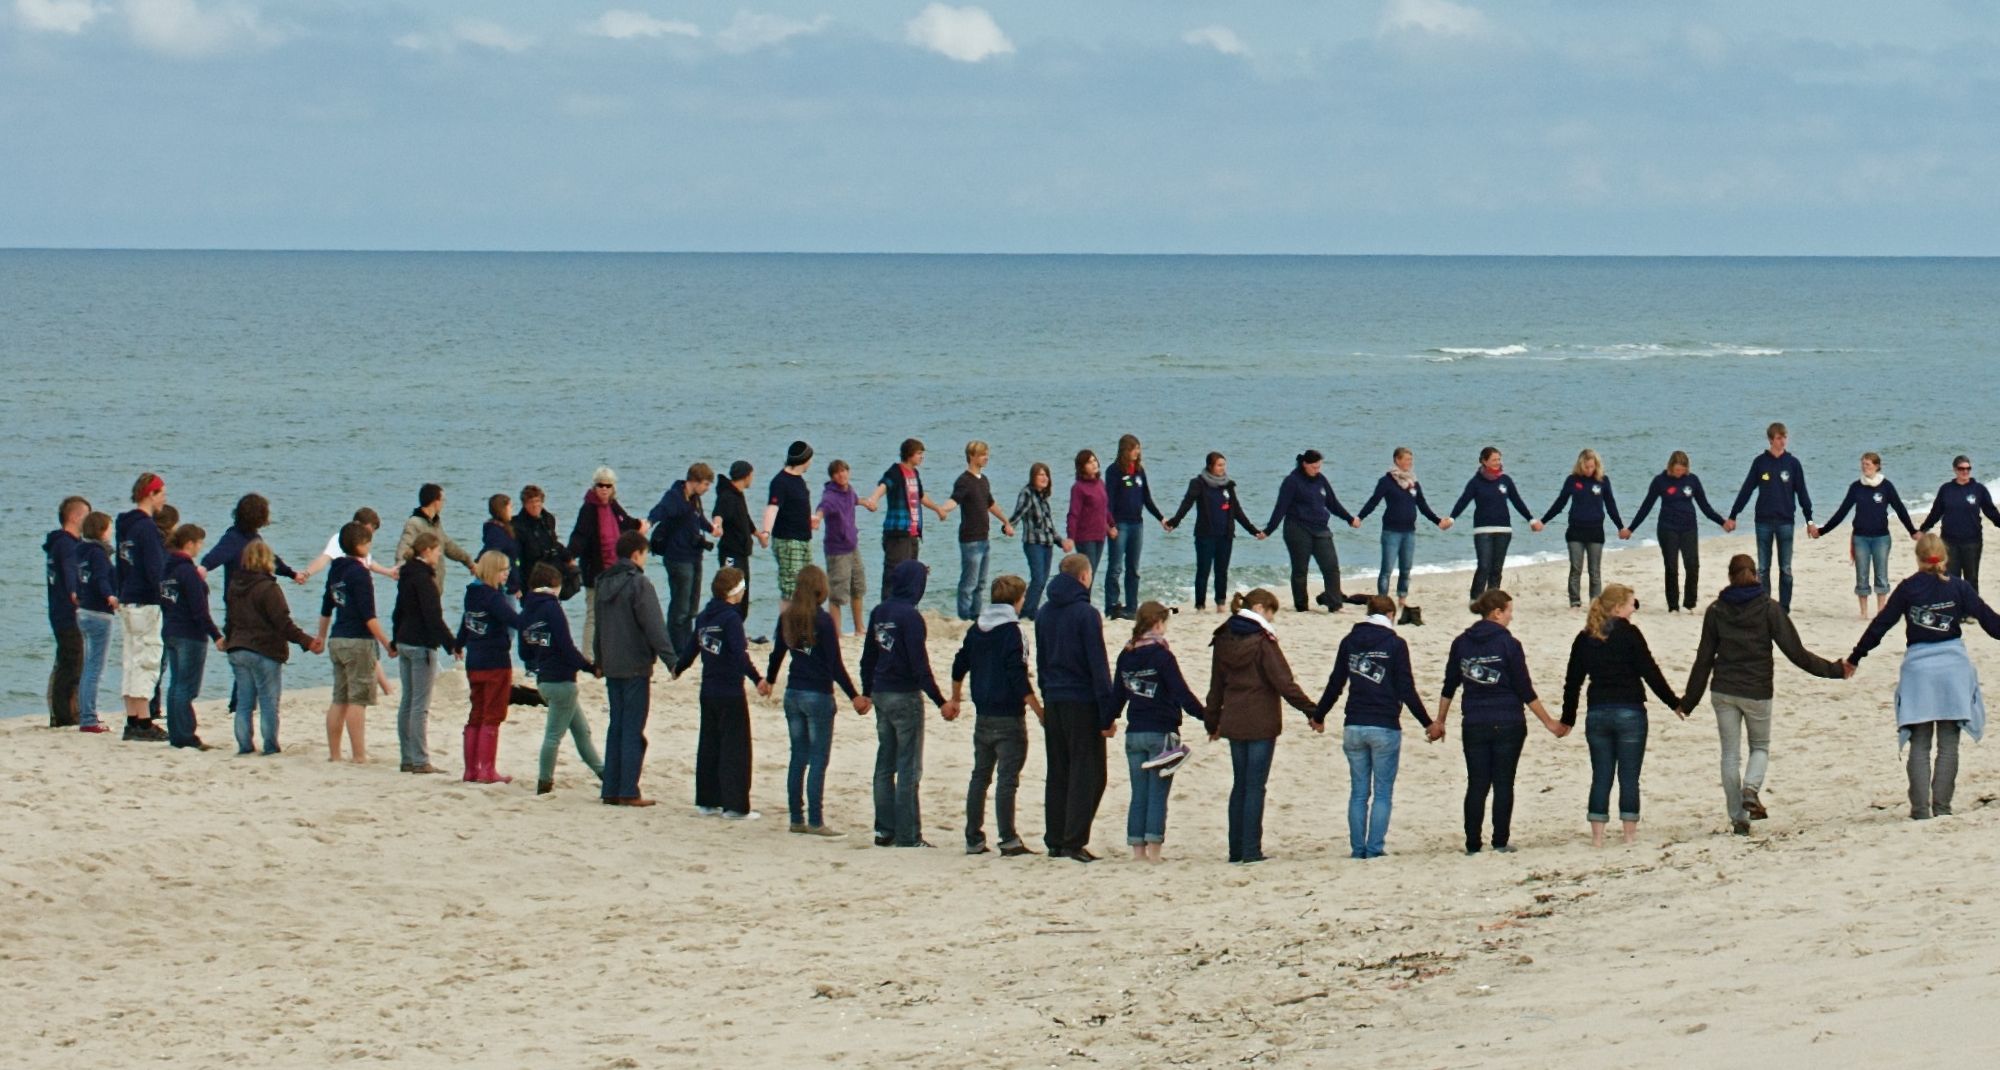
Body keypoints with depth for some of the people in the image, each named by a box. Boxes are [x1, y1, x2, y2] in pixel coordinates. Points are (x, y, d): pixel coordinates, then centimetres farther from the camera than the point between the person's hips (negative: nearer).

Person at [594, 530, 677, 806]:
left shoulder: (604, 584, 11)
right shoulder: (639, 584, -13)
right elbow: (654, 627, -18)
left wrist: (599, 660, 29)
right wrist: (671, 660, -18)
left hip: (611, 667, 7)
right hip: (636, 667, -7)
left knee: (616, 727, 12)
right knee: (633, 730, -4)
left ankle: (611, 790, 11)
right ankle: (628, 792, -6)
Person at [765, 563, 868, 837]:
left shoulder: (787, 618, 4)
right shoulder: (823, 620, -14)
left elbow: (777, 653, 16)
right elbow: (835, 665, -15)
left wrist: (769, 680, 34)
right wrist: (854, 696, -10)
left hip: (793, 694, 6)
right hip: (818, 696, -6)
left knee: (798, 757, 12)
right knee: (818, 760, -2)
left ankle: (797, 819, 14)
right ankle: (815, 822, -3)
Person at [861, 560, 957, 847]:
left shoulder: (878, 613, 8)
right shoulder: (910, 616, -16)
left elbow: (868, 657, 16)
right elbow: (920, 665, -19)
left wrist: (867, 692, 27)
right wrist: (941, 702, -16)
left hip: (881, 695, 8)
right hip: (905, 696, -8)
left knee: (885, 765, 12)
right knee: (909, 769, -3)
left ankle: (884, 829, 15)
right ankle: (908, 835, -2)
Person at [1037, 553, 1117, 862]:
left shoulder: (1044, 614, 10)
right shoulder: (1086, 614, -12)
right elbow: (1098, 666, -13)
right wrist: (1108, 714, -11)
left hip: (1053, 704, 7)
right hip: (1082, 703, -7)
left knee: (1057, 773, 12)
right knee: (1087, 774, -3)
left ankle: (1054, 841, 12)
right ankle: (1074, 841, -9)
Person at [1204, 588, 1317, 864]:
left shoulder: (1223, 641, 7)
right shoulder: (1262, 642, -12)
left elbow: (1216, 686, 15)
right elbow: (1283, 682, -16)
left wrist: (1212, 722, 23)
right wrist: (1311, 710, -11)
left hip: (1233, 724, 6)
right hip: (1261, 724, -6)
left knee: (1240, 784, 13)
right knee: (1255, 786, -3)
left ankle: (1236, 850, 14)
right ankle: (1251, 851, -4)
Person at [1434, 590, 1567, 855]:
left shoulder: (1462, 643, 4)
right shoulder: (1508, 644, -9)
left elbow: (1449, 686, 10)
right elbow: (1526, 691, -7)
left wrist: (1439, 721, 20)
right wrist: (1549, 722, 1)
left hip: (1474, 725, 3)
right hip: (1507, 724, -3)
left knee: (1476, 785, 6)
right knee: (1503, 784, 3)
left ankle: (1472, 844, 3)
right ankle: (1501, 842, 3)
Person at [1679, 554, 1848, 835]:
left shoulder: (1716, 610, 2)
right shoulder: (1768, 608, -3)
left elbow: (1703, 659, 4)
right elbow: (1795, 651, -6)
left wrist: (1688, 701, 12)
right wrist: (1833, 670, 2)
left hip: (1724, 692, 1)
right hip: (1757, 692, -1)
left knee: (1730, 754, 8)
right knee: (1760, 746, 17)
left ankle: (1738, 817, 5)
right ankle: (1750, 788, -12)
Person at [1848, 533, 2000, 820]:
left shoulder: (1908, 589, 0)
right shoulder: (1959, 587, -1)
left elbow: (1880, 625, 3)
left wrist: (1855, 657, 13)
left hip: (1918, 667, 0)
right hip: (1953, 667, 0)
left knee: (1919, 745, 5)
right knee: (1948, 744, 5)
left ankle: (1920, 808, 0)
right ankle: (1942, 806, 1)